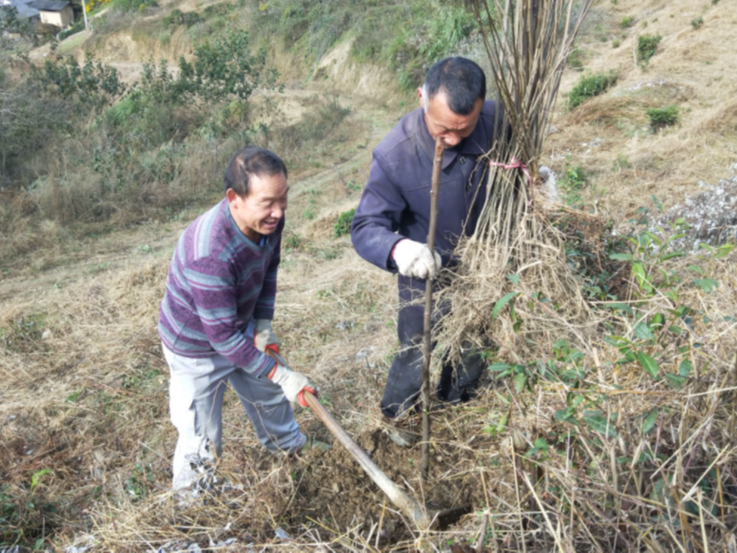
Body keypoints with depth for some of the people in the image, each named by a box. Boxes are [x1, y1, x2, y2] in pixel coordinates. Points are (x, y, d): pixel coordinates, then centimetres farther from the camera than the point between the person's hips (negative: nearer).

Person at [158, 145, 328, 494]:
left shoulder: (268, 220, -19)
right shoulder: (209, 256, -42)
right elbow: (223, 337, -33)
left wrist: (263, 323, -5)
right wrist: (281, 375, -27)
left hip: (241, 329, 7)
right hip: (197, 347, -7)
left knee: (269, 394, 28)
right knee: (202, 442, 6)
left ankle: (288, 445, 58)